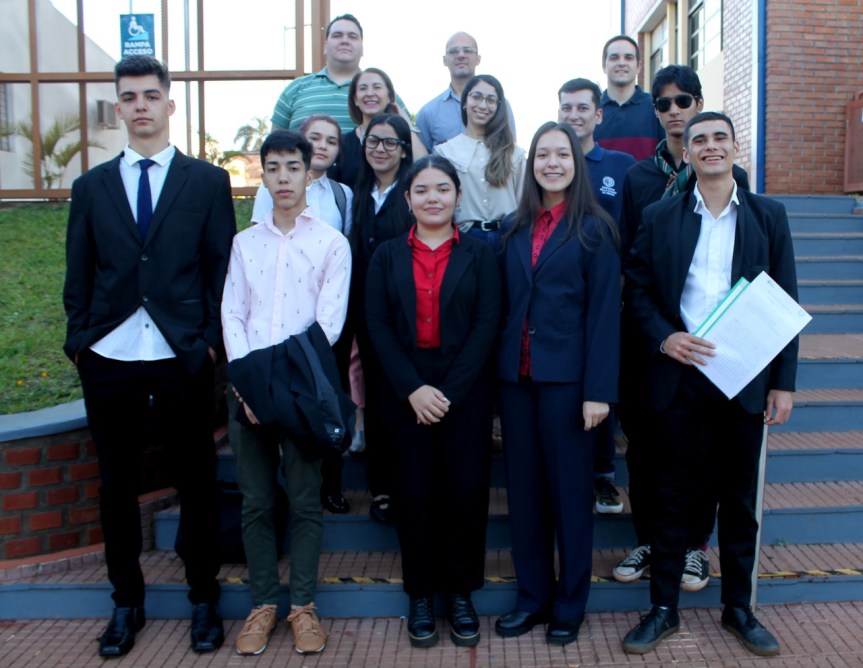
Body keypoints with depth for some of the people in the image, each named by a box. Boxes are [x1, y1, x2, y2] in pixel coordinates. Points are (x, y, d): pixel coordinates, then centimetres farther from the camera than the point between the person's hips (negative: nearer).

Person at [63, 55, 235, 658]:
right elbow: (79, 274, 11)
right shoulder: (92, 186, 10)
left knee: (197, 483, 8)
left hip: (183, 360, -2)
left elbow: (222, 268, 2)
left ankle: (204, 599, 25)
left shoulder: (208, 181, 4)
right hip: (109, 361, 2)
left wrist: (212, 341, -5)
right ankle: (127, 602, 28)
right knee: (117, 485, 11)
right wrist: (79, 341, 3)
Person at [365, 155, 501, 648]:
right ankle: (421, 594, 18)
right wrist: (413, 388, -11)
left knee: (466, 489, 1)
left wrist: (450, 391, -12)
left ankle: (460, 592, 18)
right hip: (406, 392, 1)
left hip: (466, 391, -1)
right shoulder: (387, 256, 8)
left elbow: (487, 324, -4)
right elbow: (378, 325, 1)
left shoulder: (480, 254, 4)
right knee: (415, 491, 4)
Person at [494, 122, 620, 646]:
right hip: (516, 376, 4)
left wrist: (599, 390, -14)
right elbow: (505, 303, 9)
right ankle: (532, 596, 25)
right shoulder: (515, 228, 10)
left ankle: (570, 604, 21)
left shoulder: (594, 228, -3)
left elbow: (605, 312, -8)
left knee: (570, 489, 6)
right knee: (524, 489, 10)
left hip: (567, 378, -4)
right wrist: (500, 368, 0)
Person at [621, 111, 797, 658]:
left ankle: (739, 608, 27)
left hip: (747, 379, 1)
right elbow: (637, 290, 5)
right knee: (675, 498, 7)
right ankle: (664, 608, 20)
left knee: (740, 499, 11)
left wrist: (784, 382, -1)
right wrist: (663, 338, -13)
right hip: (680, 377, 0)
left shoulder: (768, 216, 5)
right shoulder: (660, 218, 4)